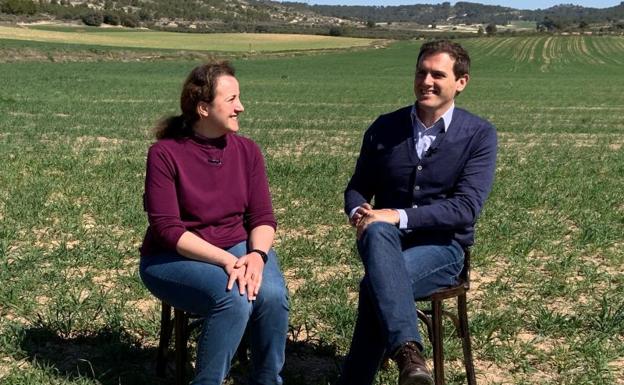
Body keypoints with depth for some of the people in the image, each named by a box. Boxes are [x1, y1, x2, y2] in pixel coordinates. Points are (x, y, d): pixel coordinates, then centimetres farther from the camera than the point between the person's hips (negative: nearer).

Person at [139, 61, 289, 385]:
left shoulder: (247, 151, 0)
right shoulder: (165, 153, -13)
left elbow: (263, 217, -2)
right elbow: (167, 229, -18)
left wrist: (256, 255, -23)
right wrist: (226, 260, -27)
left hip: (238, 247, 4)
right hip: (174, 258, -4)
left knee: (272, 295, -26)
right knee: (234, 298, -31)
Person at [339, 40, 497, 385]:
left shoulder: (479, 135, -2)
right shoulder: (384, 128, 8)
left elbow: (466, 207, -13)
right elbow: (357, 188, 13)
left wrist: (400, 217, -24)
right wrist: (358, 212, -12)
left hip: (442, 245, -2)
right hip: (385, 240, 3)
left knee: (375, 286, -35)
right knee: (377, 231, -38)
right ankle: (408, 352, -50)